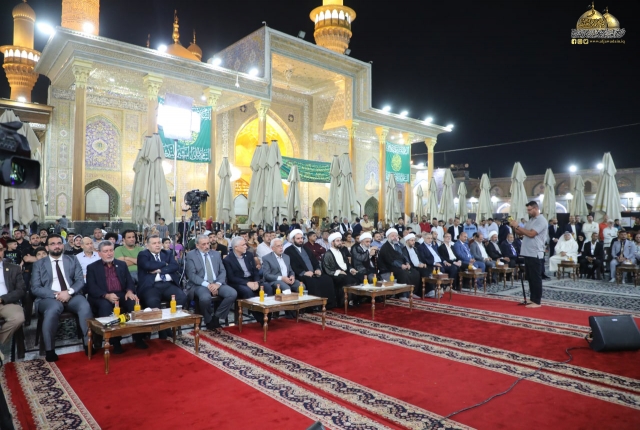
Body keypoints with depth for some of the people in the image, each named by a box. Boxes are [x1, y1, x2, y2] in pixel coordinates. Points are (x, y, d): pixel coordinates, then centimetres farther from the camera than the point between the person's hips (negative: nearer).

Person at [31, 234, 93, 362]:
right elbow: (35, 288, 3)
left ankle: (89, 343, -21)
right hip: (49, 298, -1)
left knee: (85, 306, -32)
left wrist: (69, 292, -14)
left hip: (72, 296, 1)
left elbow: (80, 281, 7)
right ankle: (49, 350, -23)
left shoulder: (72, 261, 17)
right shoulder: (39, 264, 14)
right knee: (53, 309, -36)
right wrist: (56, 294, -13)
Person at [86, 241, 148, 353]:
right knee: (105, 306, -37)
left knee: (134, 302, -29)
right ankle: (115, 342, -29)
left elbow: (130, 281, 13)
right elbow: (91, 288, -3)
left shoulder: (122, 264, 18)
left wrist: (129, 291, -12)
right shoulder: (92, 267, 9)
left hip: (122, 295, 2)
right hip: (103, 297, -2)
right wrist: (106, 295, -22)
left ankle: (138, 338, -20)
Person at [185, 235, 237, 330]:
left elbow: (223, 271, 9)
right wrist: (207, 284, -19)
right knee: (205, 298, -37)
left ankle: (216, 317, -3)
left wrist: (218, 283, -12)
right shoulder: (191, 256, 3)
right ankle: (209, 321, -6)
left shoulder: (216, 254, 15)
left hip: (216, 284, 4)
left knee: (233, 293, -23)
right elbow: (191, 275, -8)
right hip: (200, 285, -4)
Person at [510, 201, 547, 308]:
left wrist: (518, 226, -16)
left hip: (535, 254, -9)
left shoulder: (541, 220, -11)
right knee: (530, 278, 13)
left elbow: (531, 234, -22)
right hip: (528, 254, 9)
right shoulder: (531, 220, 17)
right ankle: (532, 299, 21)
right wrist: (514, 227, -2)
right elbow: (521, 233, 17)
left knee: (536, 278, -3)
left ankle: (537, 301, 3)